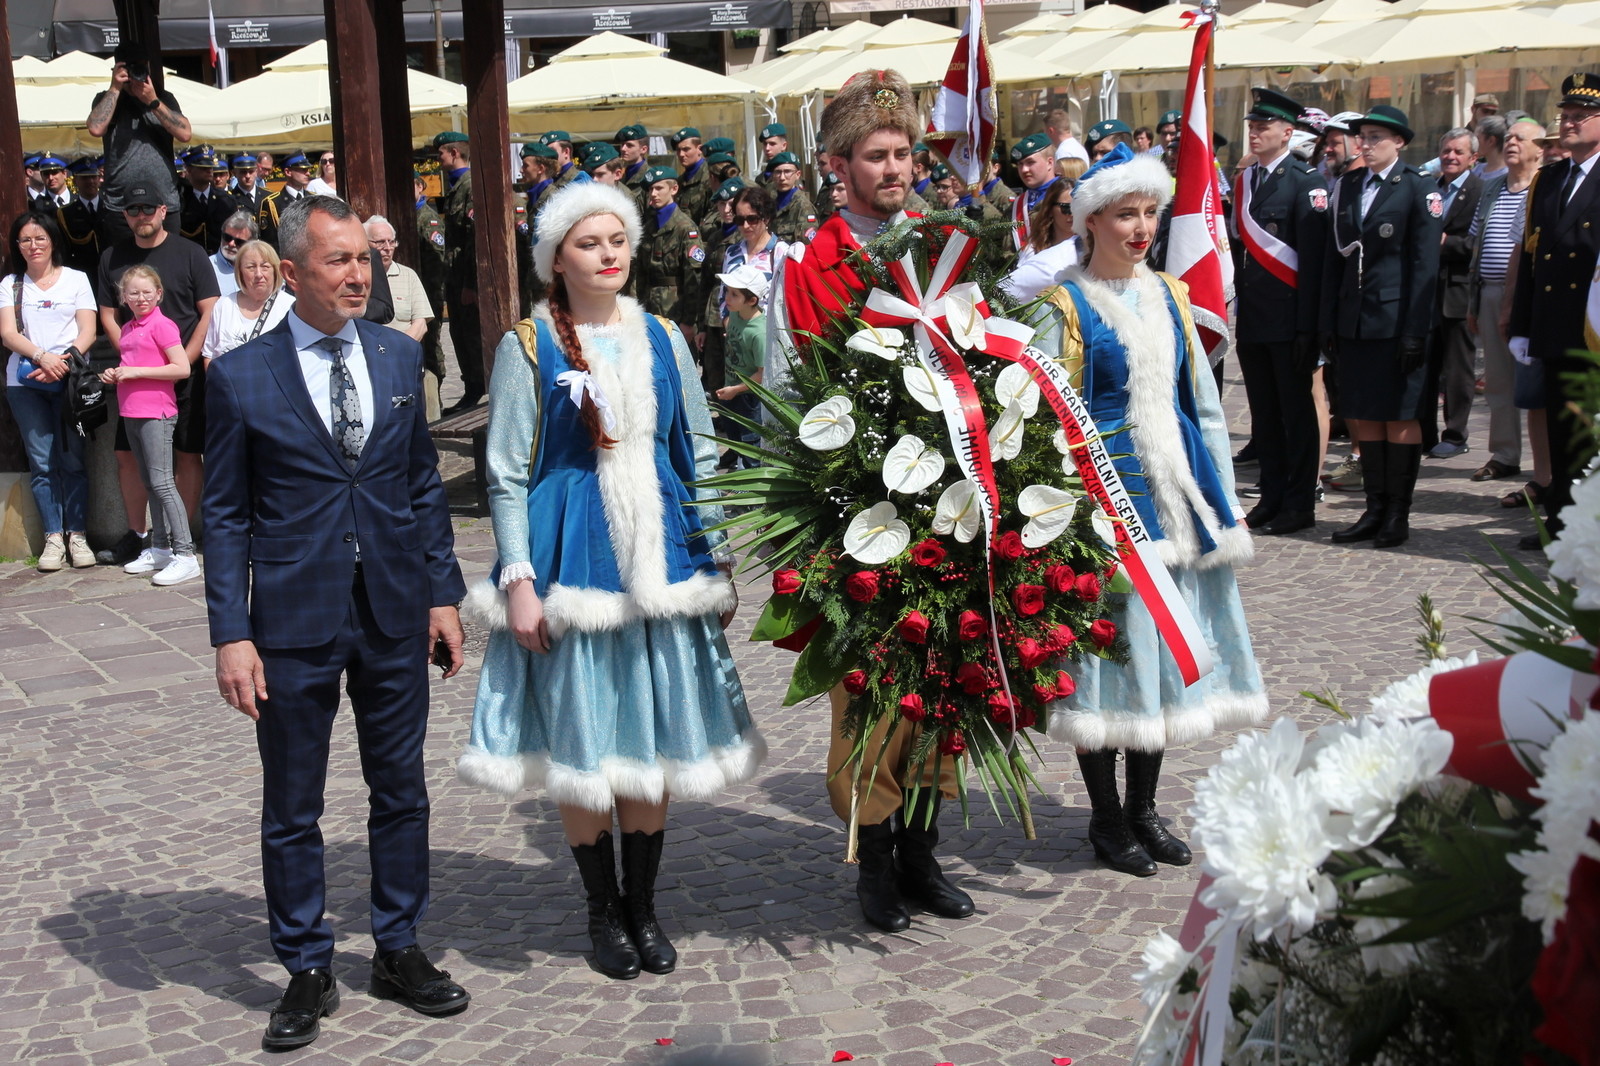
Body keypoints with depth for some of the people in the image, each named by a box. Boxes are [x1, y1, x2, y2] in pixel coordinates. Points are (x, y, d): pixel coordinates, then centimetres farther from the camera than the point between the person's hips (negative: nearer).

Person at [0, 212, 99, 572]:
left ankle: (77, 535, 1)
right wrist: (42, 357, -17)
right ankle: (53, 538, 1)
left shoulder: (76, 279, 10)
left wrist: (64, 361, -15)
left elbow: (88, 331, 2)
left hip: (69, 379, -1)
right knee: (41, 462, -1)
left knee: (72, 459, -4)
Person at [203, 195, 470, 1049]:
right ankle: (307, 971, 25)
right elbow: (225, 516, -3)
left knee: (401, 792, 14)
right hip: (294, 624, -3)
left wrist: (443, 593, 5)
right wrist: (231, 634, -9)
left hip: (395, 617, 3)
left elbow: (424, 484, 9)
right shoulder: (240, 377, -6)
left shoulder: (399, 356, 4)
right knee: (291, 810, 8)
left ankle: (399, 950, 31)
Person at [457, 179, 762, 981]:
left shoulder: (663, 340, 7)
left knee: (653, 730, 8)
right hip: (572, 554, -3)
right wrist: (518, 581, -11)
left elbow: (701, 456, 11)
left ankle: (643, 906, 23)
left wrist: (719, 560, 7)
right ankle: (603, 910, 21)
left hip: (657, 554, 3)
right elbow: (507, 476, -4)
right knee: (580, 738, 4)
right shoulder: (529, 348, -3)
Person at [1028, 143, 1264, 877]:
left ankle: (1143, 807, 24)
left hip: (1170, 488, 6)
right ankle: (1106, 818, 15)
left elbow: (1203, 405, 14)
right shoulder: (1064, 305, -6)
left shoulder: (1168, 296, 11)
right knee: (1106, 641, 0)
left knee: (1164, 644, 10)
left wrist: (1220, 502, 10)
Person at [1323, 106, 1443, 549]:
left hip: (1396, 320, -5)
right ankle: (1375, 509, 17)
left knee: (1398, 417, 1)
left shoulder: (1419, 189, -4)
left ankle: (1398, 513, 10)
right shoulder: (1347, 186, 11)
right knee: (1363, 417, 8)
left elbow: (1425, 264, -8)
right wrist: (1330, 320, 7)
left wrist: (1416, 331, -13)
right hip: (1353, 320, 5)